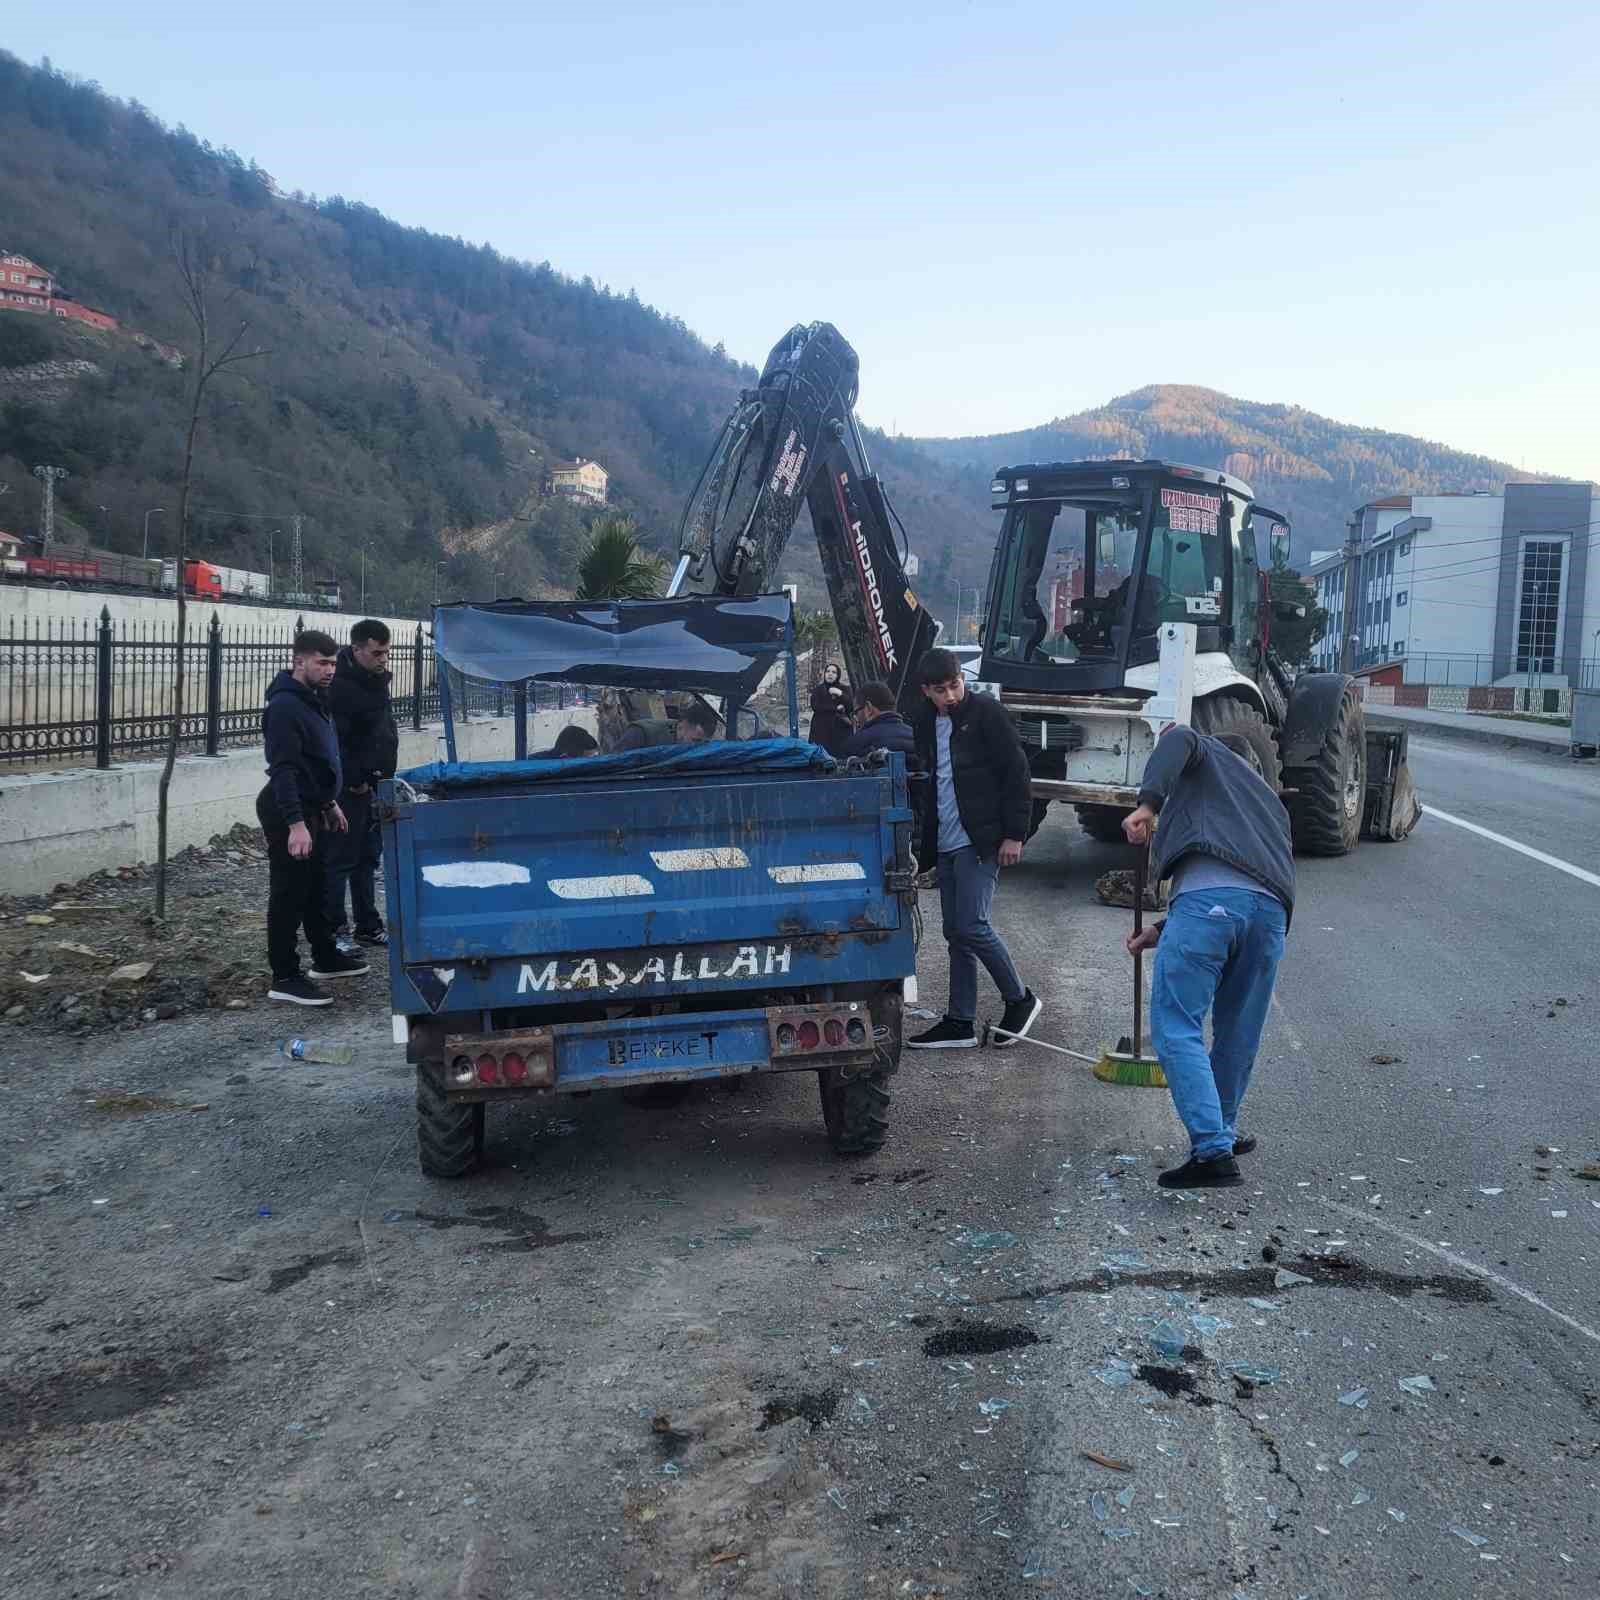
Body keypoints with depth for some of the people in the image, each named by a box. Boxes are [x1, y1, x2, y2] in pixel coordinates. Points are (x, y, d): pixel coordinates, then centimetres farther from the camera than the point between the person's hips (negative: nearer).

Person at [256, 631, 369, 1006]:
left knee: (317, 888, 20)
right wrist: (295, 823, -31)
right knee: (289, 895, -5)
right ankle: (285, 978, 1)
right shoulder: (285, 706, -20)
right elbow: (282, 769, -26)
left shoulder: (314, 700, 12)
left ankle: (325, 957, 33)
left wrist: (329, 803, 24)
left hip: (311, 809, 10)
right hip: (289, 812, -10)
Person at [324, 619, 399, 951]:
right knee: (340, 859, -2)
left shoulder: (377, 680, 11)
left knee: (367, 859, 14)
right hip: (350, 789, -9)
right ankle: (332, 931, 5)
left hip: (375, 786, 9)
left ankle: (368, 926, 23)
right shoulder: (339, 687, -17)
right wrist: (355, 782, -18)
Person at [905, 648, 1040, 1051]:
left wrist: (1014, 834, -14)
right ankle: (960, 1022, 14)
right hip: (946, 843, 7)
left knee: (971, 925, -12)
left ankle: (1020, 1000, 7)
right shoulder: (927, 722, 13)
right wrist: (925, 843, 16)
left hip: (980, 841, -7)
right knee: (955, 932, 8)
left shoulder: (986, 712, -7)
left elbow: (1016, 774, -9)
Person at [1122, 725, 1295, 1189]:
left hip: (1208, 898, -6)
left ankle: (1213, 1151, -11)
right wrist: (1163, 931, 41)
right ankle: (1221, 1132, 36)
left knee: (1176, 1031, -3)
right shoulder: (1269, 801, 40)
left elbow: (1179, 739, -2)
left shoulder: (1210, 757, 25)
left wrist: (1148, 803, -15)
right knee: (1239, 1035, 21)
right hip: (1271, 908, 7)